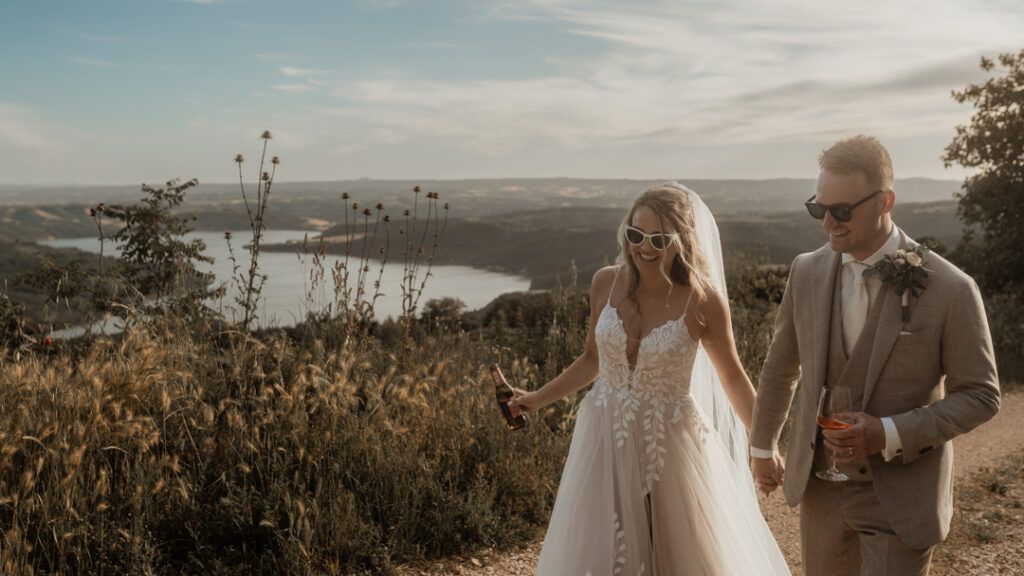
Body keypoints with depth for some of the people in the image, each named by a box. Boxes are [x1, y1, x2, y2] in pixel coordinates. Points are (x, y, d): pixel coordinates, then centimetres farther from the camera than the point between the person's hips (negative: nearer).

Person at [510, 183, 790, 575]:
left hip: (671, 445, -2)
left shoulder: (703, 301, -13)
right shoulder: (606, 284, -5)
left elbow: (733, 377, 1)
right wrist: (537, 399, 8)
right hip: (606, 440, 3)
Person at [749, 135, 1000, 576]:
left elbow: (980, 395, -9)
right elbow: (781, 364, 11)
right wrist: (762, 445, 18)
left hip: (901, 497, -4)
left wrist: (890, 434, -21)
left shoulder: (950, 290, -15)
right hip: (820, 485, 4)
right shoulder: (807, 272, -2)